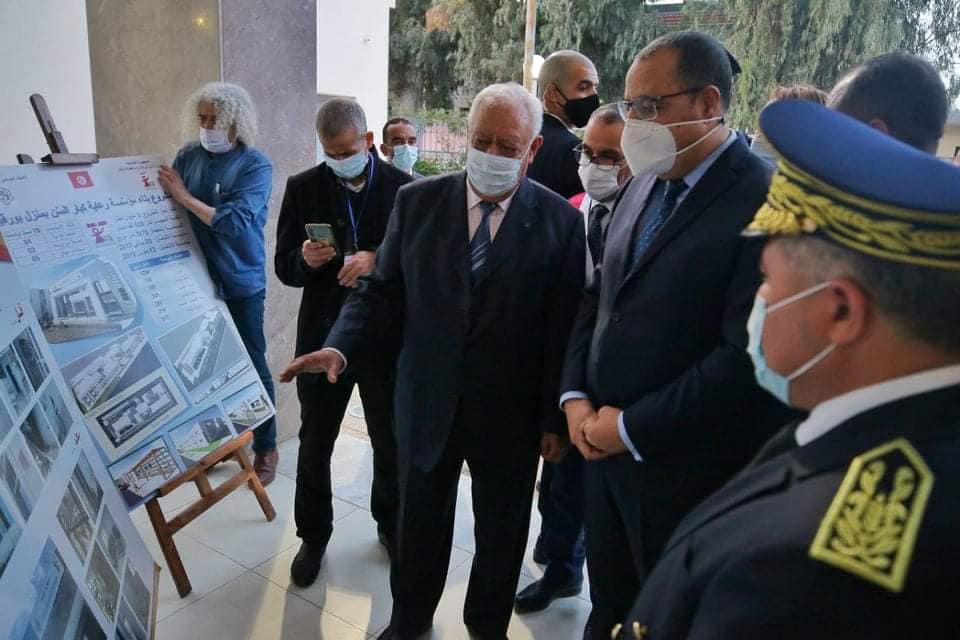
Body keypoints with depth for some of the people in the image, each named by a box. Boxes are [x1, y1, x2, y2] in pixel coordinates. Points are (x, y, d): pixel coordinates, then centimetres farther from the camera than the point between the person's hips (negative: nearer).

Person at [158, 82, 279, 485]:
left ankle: (266, 449, 21)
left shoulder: (255, 165, -11)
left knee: (251, 367, 5)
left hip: (240, 284, -4)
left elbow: (235, 223, -22)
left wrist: (184, 197, -17)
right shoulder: (188, 156, 3)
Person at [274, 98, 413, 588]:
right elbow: (285, 267, 2)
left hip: (387, 334, -1)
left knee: (392, 441, 14)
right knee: (314, 442, 13)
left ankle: (391, 523, 38)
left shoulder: (403, 187, -4)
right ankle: (313, 536, 33)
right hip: (323, 334, 1)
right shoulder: (302, 189, 0)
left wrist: (376, 260, -23)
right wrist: (305, 259, -21)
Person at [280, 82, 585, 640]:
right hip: (428, 401, 2)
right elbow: (382, 289, 0)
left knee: (502, 531, 18)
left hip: (510, 410, -1)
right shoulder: (417, 201, -3)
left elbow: (565, 327, -7)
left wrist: (556, 419, -5)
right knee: (420, 524, 19)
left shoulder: (561, 220, -8)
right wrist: (341, 346, -17)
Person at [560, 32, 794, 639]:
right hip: (605, 446, 7)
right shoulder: (642, 188, 8)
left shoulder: (768, 200, -17)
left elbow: (748, 355, -23)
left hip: (686, 468, -6)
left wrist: (631, 427, -16)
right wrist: (577, 397, -1)